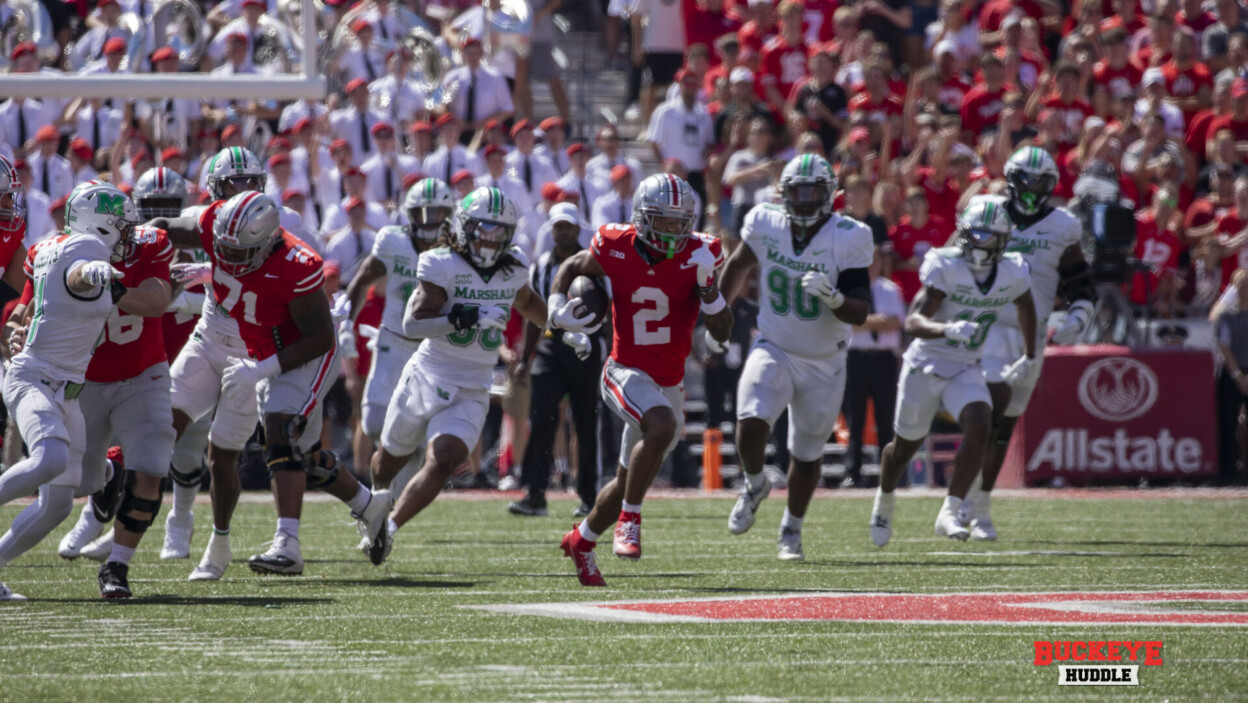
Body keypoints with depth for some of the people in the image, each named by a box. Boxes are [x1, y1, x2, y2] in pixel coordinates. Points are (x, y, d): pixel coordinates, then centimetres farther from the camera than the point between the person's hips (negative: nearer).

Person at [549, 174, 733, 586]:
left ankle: (582, 542, 39)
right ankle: (629, 520, -23)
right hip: (627, 373, -4)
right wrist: (557, 309, -8)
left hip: (669, 382, 4)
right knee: (662, 426, -35)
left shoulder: (697, 256, -10)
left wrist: (708, 287, -26)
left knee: (629, 480, 15)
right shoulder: (616, 249, -12)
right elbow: (572, 269, 10)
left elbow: (722, 332, -10)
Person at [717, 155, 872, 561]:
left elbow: (860, 314, -19)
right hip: (774, 349, 0)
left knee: (807, 453, 12)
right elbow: (739, 267, 12)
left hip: (824, 363, 0)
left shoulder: (848, 239, -18)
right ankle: (754, 485, 9)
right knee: (751, 423, -24)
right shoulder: (764, 225, -10)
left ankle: (792, 529, 37)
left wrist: (832, 298, -39)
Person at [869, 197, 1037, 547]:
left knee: (979, 426, -25)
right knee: (906, 444, 14)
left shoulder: (1012, 274, -7)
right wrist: (948, 330, -50)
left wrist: (1029, 356, 24)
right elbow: (914, 321, -32)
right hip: (926, 365, -3)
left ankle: (949, 513, -21)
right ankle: (884, 500, 45)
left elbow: (1025, 308, 19)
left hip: (966, 370, 3)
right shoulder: (945, 266, -22)